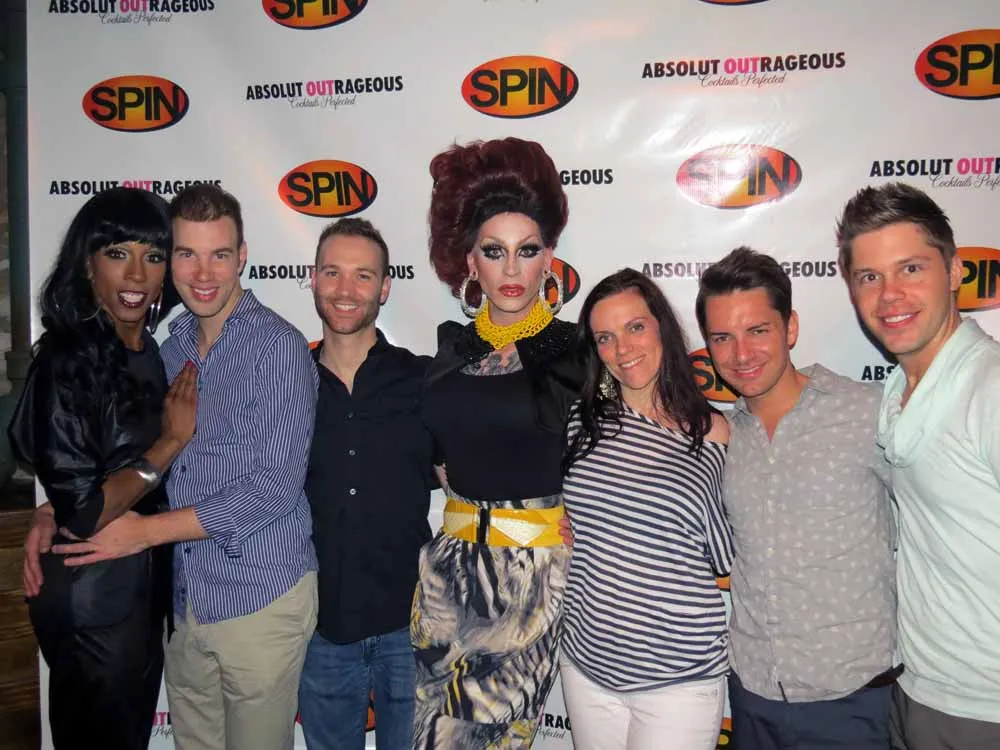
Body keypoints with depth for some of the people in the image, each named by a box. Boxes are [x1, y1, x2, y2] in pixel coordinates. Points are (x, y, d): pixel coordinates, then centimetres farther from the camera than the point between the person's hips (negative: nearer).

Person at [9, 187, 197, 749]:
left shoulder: (154, 351, 1)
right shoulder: (69, 361, -21)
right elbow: (80, 512, -23)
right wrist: (172, 441, -20)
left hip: (148, 586, 7)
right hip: (92, 600, -7)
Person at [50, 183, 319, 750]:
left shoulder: (278, 346, -14)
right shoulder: (170, 344, 7)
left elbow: (274, 486, -20)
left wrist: (147, 530, -16)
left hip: (260, 598, -5)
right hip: (184, 597, 6)